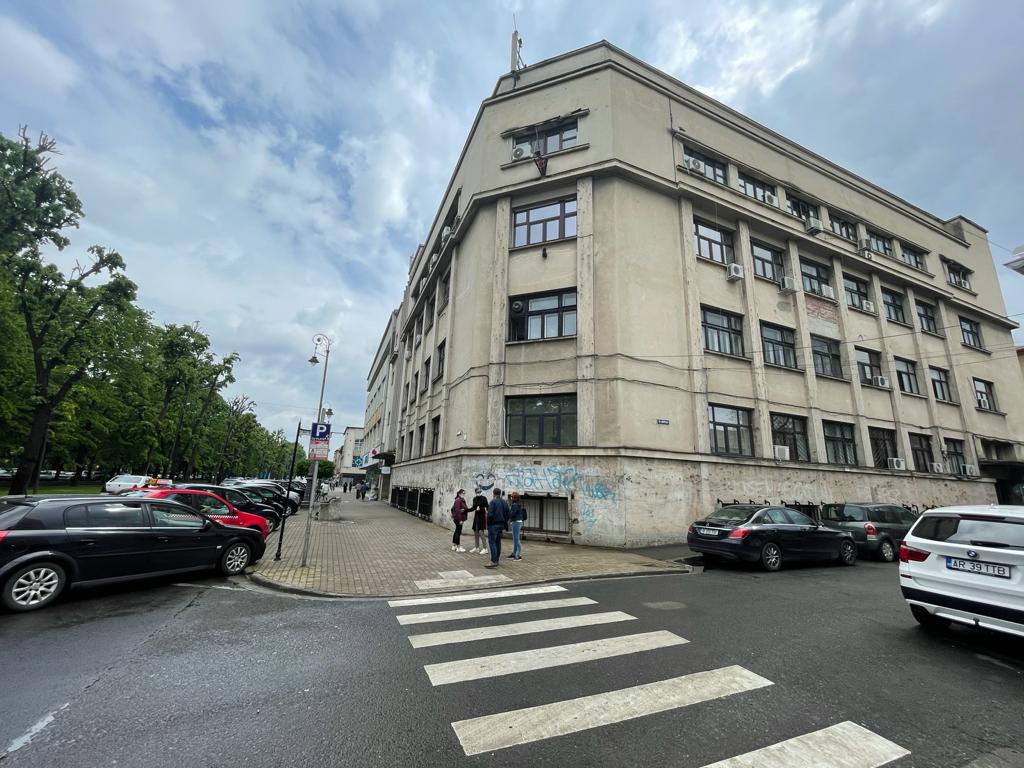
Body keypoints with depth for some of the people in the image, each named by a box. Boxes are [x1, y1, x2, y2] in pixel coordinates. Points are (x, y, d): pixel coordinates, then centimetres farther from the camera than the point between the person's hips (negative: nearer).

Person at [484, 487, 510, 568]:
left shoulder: (493, 501, -13)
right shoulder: (505, 502, 10)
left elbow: (490, 514, -18)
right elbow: (507, 515, 12)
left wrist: (488, 523, -6)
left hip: (493, 524, -7)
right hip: (501, 525, 7)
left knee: (492, 542, -6)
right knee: (498, 542, 13)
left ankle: (493, 561, -11)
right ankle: (496, 560, 18)